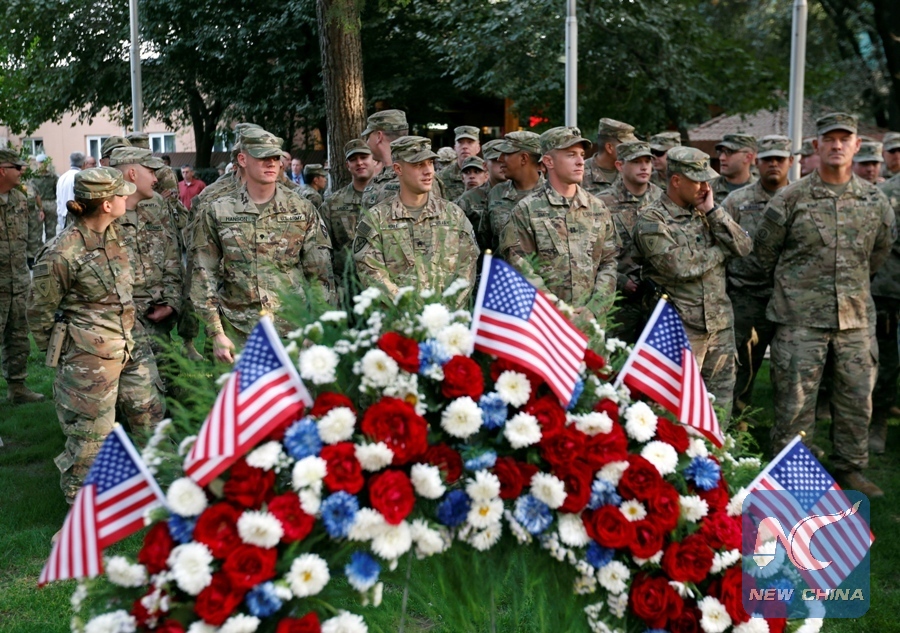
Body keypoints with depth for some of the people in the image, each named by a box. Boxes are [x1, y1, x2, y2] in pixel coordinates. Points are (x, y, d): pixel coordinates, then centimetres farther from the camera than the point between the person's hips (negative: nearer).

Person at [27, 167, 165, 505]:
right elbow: (40, 310, -9)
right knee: (91, 434, 3)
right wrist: (58, 352, 2)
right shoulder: (62, 254, -21)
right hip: (90, 357, -8)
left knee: (149, 415, 16)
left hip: (129, 346, 8)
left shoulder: (113, 233, 2)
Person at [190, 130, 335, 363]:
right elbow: (204, 276, 4)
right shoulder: (214, 211, 3)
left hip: (294, 330, 1)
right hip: (238, 334, 0)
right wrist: (216, 333, -3)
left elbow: (320, 275, 7)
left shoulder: (302, 210, 6)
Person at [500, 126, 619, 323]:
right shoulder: (526, 210, -2)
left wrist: (593, 309, -7)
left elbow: (608, 264, 8)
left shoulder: (598, 210, 10)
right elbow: (521, 268, -7)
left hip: (590, 323, 3)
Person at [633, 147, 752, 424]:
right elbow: (679, 266, -20)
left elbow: (744, 246, 2)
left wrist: (713, 210, -6)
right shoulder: (651, 221, -8)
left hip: (721, 323, 6)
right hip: (681, 328, -6)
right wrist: (722, 250, -5)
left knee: (721, 400, 11)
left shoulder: (708, 212, 13)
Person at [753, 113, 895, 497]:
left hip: (857, 318, 4)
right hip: (800, 320, -3)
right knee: (794, 401, -1)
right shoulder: (790, 200, -4)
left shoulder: (875, 201, 6)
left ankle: (850, 472, 25)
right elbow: (764, 253, 6)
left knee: (857, 397, 10)